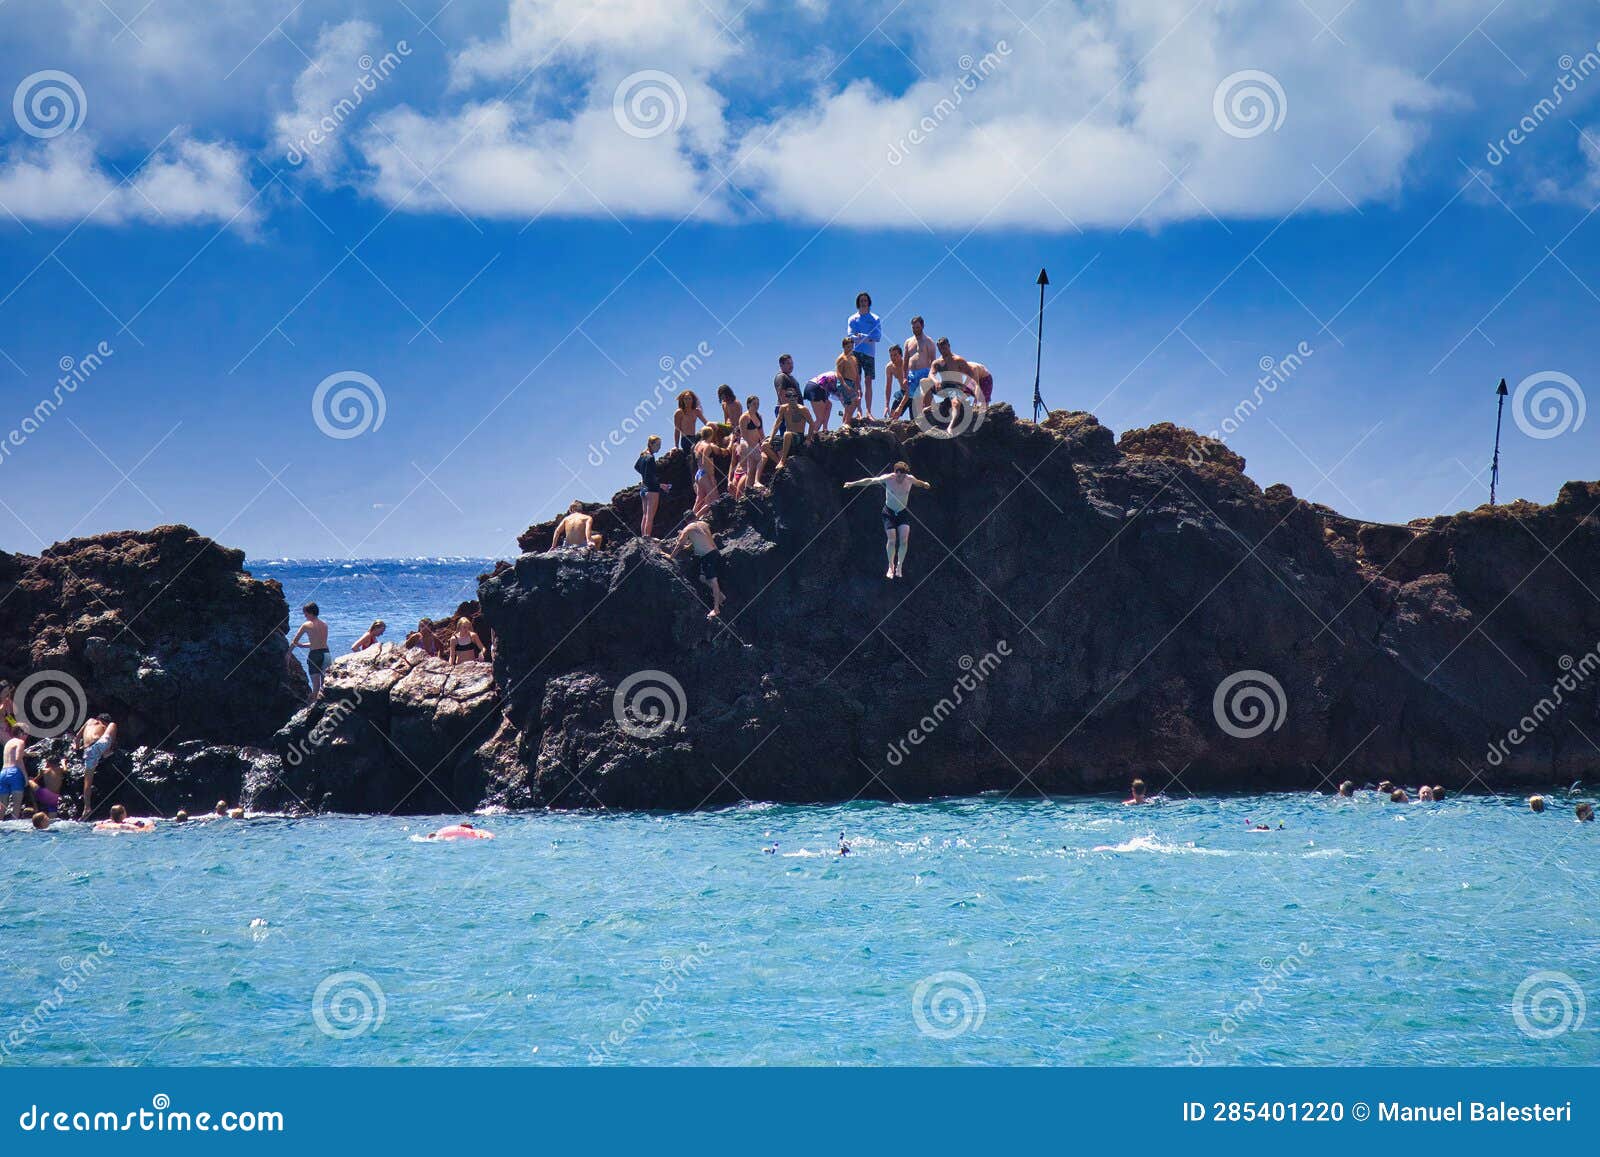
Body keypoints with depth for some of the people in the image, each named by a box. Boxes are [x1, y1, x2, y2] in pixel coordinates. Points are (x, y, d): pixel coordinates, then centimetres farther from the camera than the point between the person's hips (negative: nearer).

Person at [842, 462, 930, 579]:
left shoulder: (910, 479, -10)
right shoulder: (888, 479, -18)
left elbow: (918, 483, 15)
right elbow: (870, 481, -15)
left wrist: (925, 485, 37)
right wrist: (853, 484, -18)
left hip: (903, 513, 2)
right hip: (889, 512, -2)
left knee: (904, 540, -13)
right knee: (891, 539, -12)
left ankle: (899, 566, 4)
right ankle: (891, 566, 7)